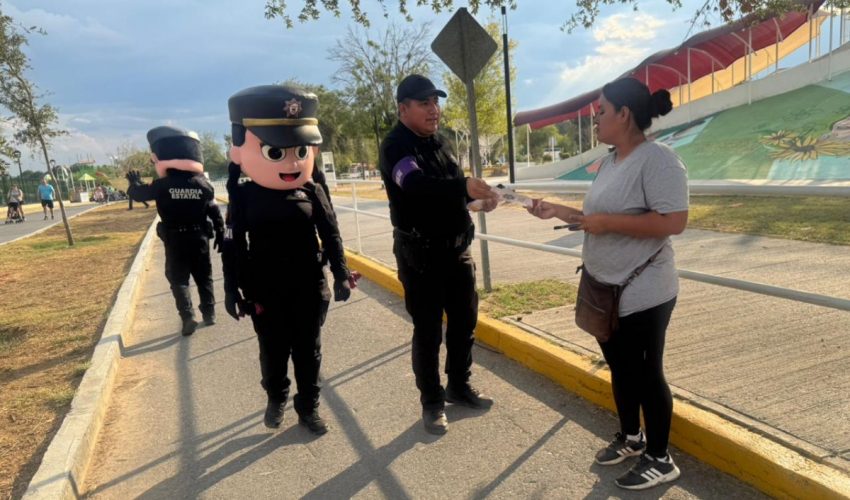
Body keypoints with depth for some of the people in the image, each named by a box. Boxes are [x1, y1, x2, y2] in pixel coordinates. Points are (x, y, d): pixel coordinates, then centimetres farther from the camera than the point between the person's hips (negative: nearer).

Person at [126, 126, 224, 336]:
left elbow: (139, 193, 9)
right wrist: (220, 234, 10)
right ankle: (209, 313, 19)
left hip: (175, 241, -2)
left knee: (178, 279, 5)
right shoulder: (203, 184, -4)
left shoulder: (162, 185, -9)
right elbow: (215, 212, 0)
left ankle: (188, 317, -8)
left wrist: (134, 182, 31)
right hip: (199, 238, 2)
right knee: (204, 277, 14)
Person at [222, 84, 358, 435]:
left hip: (309, 291, 1)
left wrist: (341, 274, 0)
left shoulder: (313, 193, -7)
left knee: (308, 353, 12)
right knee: (273, 353, 16)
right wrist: (233, 289, -3)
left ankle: (309, 407, 30)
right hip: (265, 294, 0)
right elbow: (233, 247, -4)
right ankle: (275, 399, 41)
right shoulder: (244, 197, -9)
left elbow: (331, 236, 1)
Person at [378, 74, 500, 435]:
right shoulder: (395, 146, -15)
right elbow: (417, 185, -35)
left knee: (464, 321, 15)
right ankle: (432, 402, 19)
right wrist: (464, 186, -51)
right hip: (421, 256, -7)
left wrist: (478, 195, -2)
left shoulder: (438, 141, 11)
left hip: (457, 249, 8)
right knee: (428, 330, 2)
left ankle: (459, 386, 33)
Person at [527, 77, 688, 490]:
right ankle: (630, 437, 40)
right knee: (620, 368, 20)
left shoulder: (657, 159, -18)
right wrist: (559, 212, 9)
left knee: (646, 373, 5)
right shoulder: (609, 162, 10)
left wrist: (607, 222, -24)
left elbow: (674, 222, -27)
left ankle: (659, 459, 25)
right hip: (605, 290, 9)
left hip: (642, 296, -9)